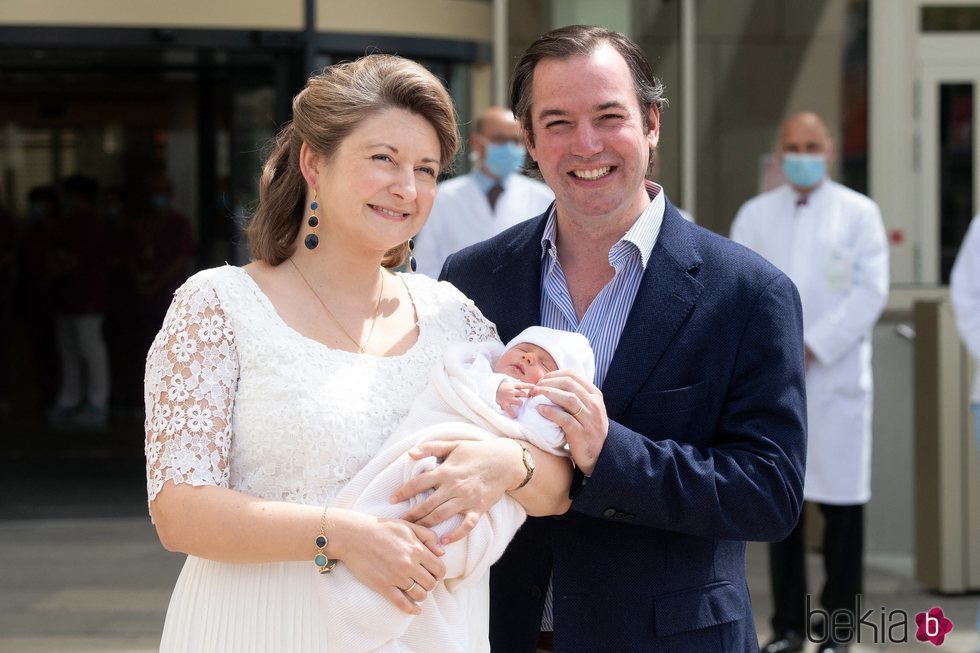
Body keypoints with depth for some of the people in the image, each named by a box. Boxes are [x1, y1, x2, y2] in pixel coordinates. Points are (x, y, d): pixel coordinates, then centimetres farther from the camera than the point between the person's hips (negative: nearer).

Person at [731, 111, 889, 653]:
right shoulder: (755, 214, 12)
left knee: (841, 501, -2)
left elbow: (870, 292, -4)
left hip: (836, 376, -2)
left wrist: (812, 348, -11)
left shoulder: (859, 213, 4)